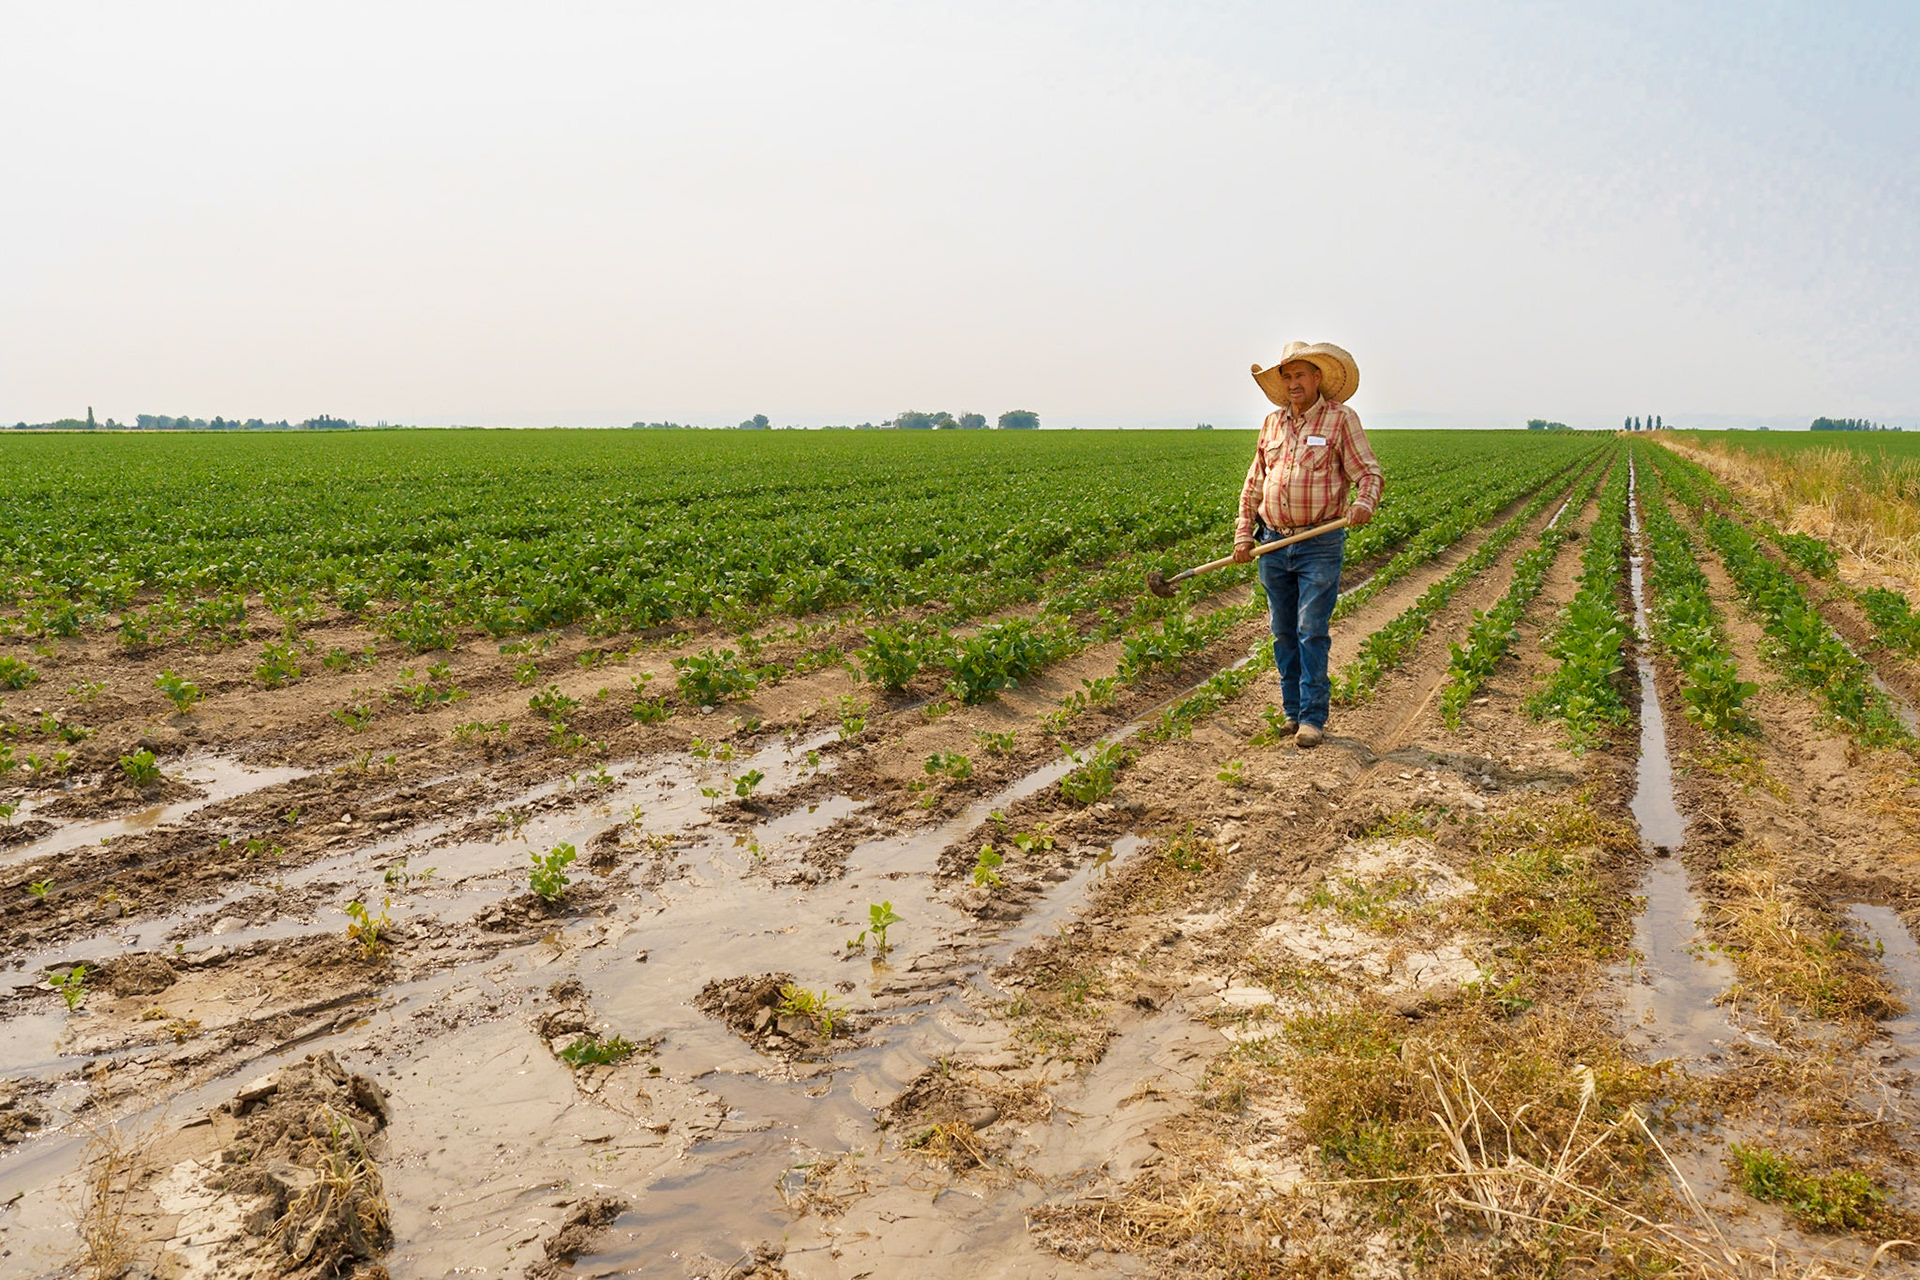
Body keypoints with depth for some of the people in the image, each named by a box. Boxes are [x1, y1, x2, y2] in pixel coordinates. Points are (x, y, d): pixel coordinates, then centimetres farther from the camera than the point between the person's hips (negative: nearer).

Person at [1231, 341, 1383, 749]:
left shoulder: (1341, 418, -1)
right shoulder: (1272, 423, 13)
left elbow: (1369, 473, -4)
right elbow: (1254, 484, 18)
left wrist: (1364, 504, -26)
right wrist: (1243, 534, 11)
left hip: (1320, 545, -5)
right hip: (1274, 543, 5)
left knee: (1312, 632, -8)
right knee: (1284, 634, 9)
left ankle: (1313, 718, -2)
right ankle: (1293, 712, 18)